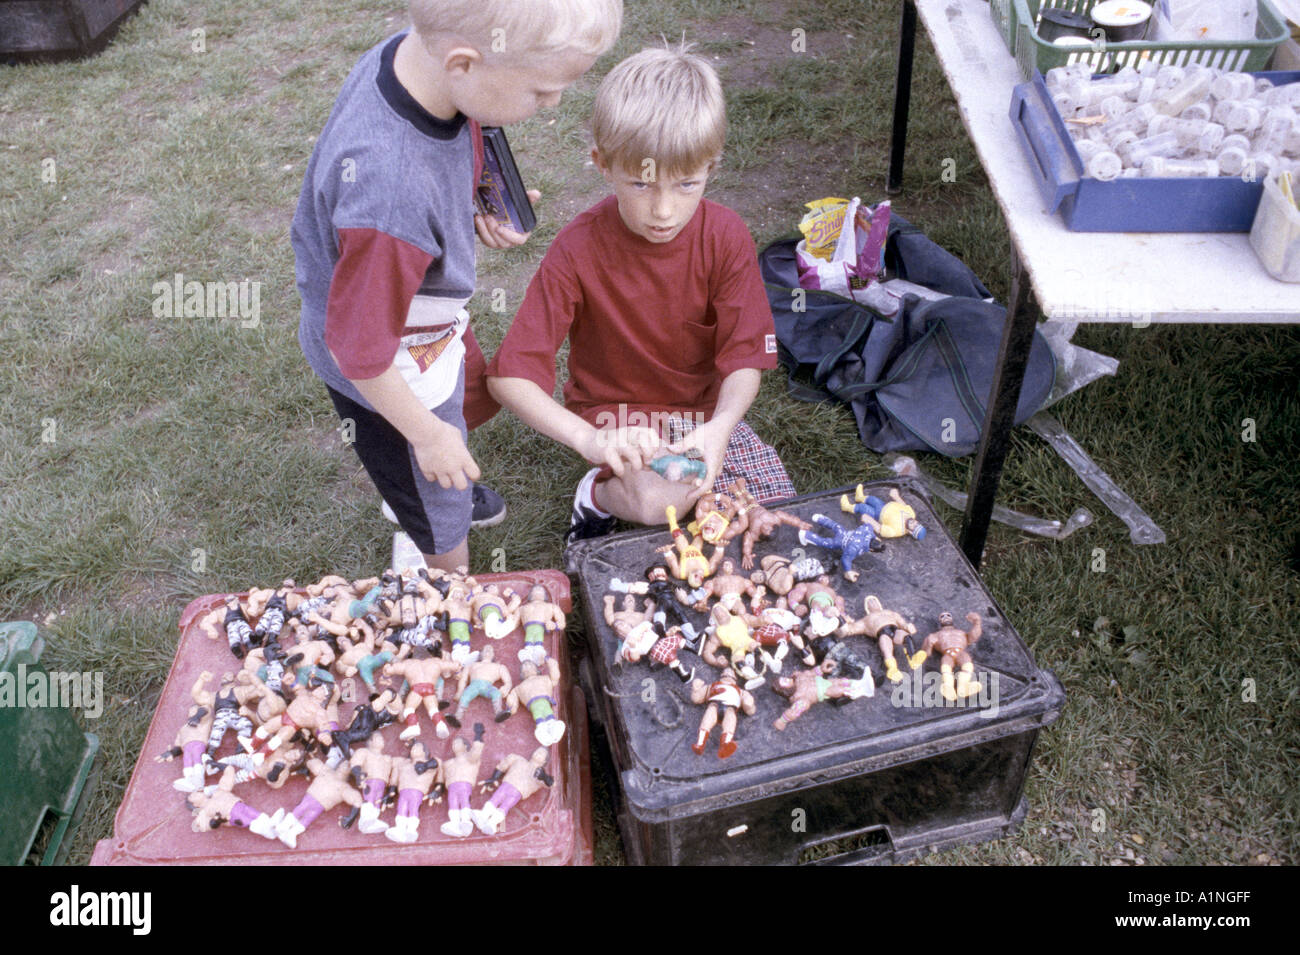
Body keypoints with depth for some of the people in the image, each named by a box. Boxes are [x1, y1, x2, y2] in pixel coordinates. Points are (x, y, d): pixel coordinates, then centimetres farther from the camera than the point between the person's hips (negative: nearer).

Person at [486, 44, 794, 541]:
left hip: (706, 410, 4)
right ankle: (601, 492, 4)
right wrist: (588, 439, -39)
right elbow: (509, 374, -24)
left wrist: (719, 427, -35)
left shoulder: (726, 236, -15)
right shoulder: (578, 249, -22)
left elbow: (745, 357, -13)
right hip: (614, 414, -4)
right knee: (657, 501, -31)